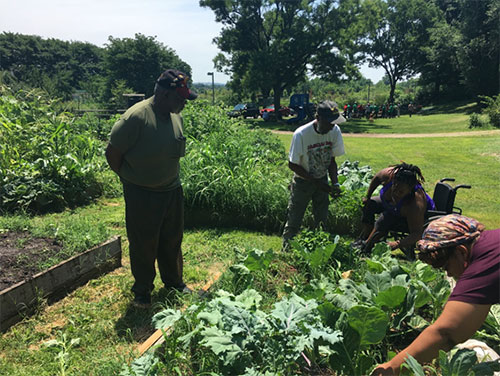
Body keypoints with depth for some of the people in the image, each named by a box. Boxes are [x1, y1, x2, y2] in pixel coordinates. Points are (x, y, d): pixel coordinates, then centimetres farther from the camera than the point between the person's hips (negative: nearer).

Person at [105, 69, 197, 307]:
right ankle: (142, 291, 29)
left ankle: (174, 282, 38)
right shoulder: (137, 117, -22)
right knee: (144, 245, 8)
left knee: (173, 240, 18)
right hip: (141, 195, -6)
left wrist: (169, 177, 11)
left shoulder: (176, 117, 1)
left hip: (172, 191, 7)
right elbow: (112, 153, -15)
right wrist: (129, 179, -4)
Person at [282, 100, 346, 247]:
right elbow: (293, 165, -19)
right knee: (294, 220, 3)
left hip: (322, 179, 4)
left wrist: (335, 183, -17)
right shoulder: (301, 134, -27)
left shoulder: (335, 131, -14)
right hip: (303, 181, -4)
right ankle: (287, 250, 20)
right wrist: (317, 183, -22)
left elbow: (332, 160, -2)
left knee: (322, 219, 13)